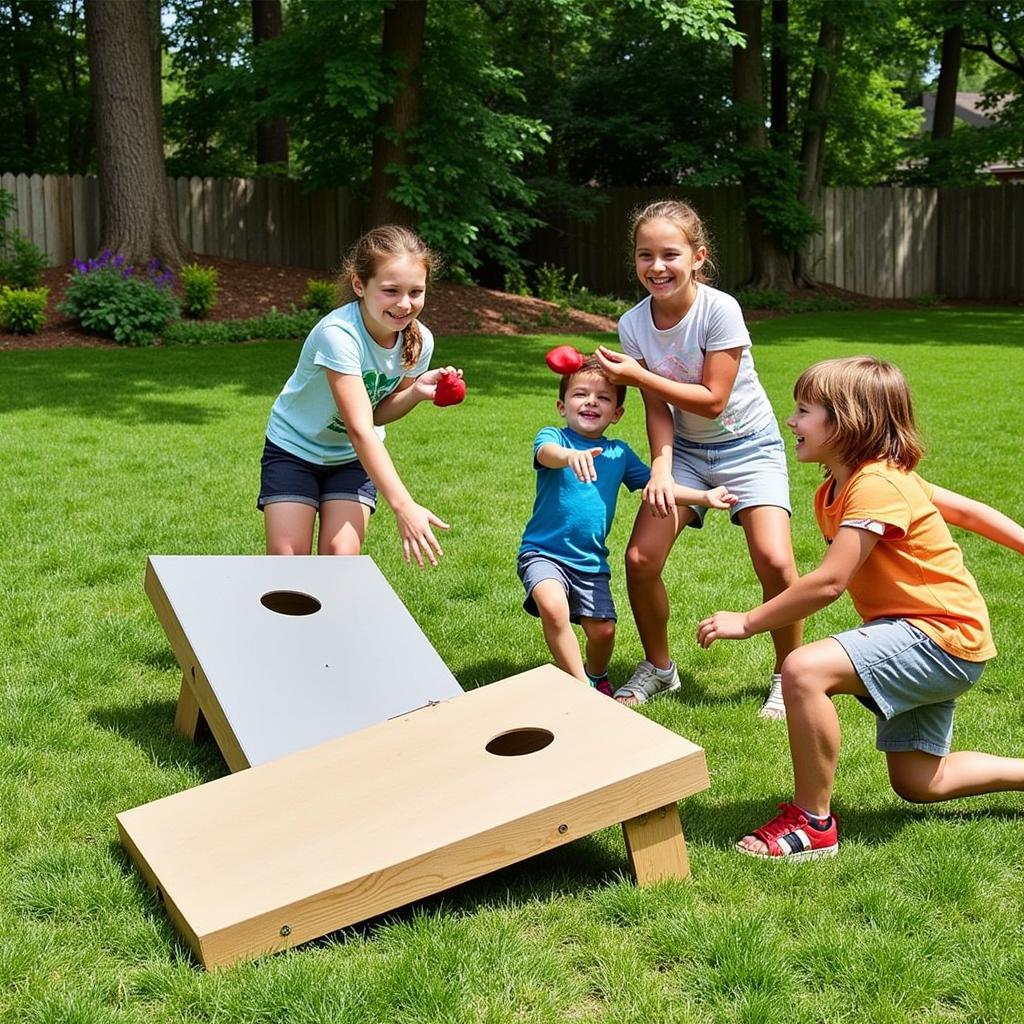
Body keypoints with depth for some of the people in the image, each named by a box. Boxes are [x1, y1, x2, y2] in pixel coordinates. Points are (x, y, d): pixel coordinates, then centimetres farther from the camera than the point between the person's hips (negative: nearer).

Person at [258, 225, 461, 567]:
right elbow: (359, 429, -38)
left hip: (353, 458, 4)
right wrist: (403, 506, -45)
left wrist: (417, 391, -24)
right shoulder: (338, 333, -33)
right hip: (294, 447, -4)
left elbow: (378, 413, -3)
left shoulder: (419, 341, -15)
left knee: (341, 558, -9)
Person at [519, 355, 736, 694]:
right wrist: (571, 456, -57)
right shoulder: (553, 436, -9)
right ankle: (580, 686, -14)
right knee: (553, 607, -31)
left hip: (591, 561, 5)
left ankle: (597, 676, 35)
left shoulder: (619, 453, 7)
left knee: (603, 630, -1)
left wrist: (704, 496, 6)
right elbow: (547, 453, -33)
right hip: (543, 551, -4)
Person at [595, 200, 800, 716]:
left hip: (748, 444, -4)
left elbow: (711, 400, -22)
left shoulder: (720, 310, -23)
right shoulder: (634, 324, -10)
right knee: (639, 559, -8)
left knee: (774, 562, -21)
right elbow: (658, 408, -6)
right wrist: (660, 467, -22)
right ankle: (658, 667, 19)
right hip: (685, 448, 4)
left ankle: (787, 674, 5)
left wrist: (637, 375, -25)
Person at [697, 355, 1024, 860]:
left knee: (804, 669, -30)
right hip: (919, 635, 11)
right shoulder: (835, 490, 8)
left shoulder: (876, 485, -22)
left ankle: (814, 823, -17)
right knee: (919, 783, 19)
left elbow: (829, 582, -28)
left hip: (941, 637, -11)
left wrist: (747, 622, -20)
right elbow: (962, 508, 12)